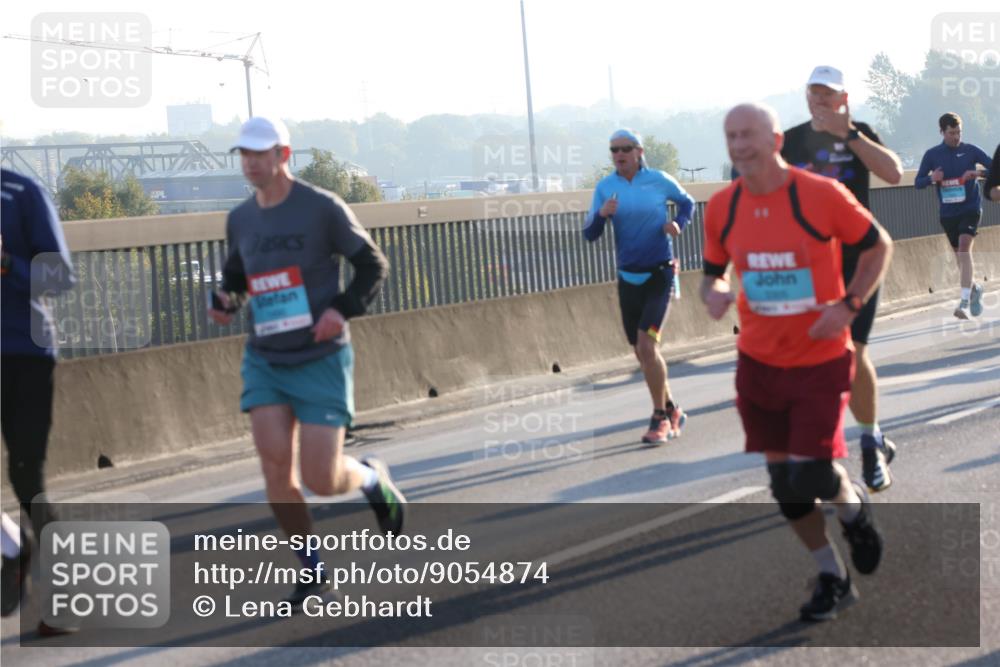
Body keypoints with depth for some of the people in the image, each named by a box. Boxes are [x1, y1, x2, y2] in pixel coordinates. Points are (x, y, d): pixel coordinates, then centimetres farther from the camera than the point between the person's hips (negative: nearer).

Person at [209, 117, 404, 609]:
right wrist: (225, 301, 0)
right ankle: (312, 570, 7)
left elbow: (373, 265, -2)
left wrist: (344, 309, -17)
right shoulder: (240, 220, 5)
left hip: (321, 361, -4)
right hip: (265, 362, 4)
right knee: (275, 465, -10)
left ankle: (372, 478, 29)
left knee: (321, 481, -7)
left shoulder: (322, 208, -8)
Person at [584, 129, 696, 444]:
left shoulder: (659, 180, -5)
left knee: (647, 344, -17)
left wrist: (678, 225, -6)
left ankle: (660, 418, -6)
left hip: (659, 273, -4)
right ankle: (671, 410, 28)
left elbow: (686, 202, 14)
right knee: (642, 352, 9)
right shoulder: (605, 187, 1)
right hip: (628, 277, 4)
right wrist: (602, 214, -21)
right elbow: (590, 234, -2)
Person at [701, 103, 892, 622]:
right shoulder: (721, 208, -3)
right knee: (784, 482, 8)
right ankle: (833, 579, 27)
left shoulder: (822, 194, -14)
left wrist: (849, 306, -14)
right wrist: (712, 294, -14)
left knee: (812, 477, -11)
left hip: (820, 360, -4)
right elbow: (712, 272, 10)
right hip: (758, 362, 4)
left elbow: (878, 246, -1)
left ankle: (854, 507, 26)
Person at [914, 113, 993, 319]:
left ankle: (965, 302, -28)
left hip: (970, 208, -3)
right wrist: (932, 178, -17)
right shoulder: (932, 155, 2)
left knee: (965, 246, -22)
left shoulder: (970, 150, -2)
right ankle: (974, 288, 40)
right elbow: (918, 182, 4)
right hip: (948, 213, 3)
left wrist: (979, 173, -23)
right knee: (959, 253, 10)